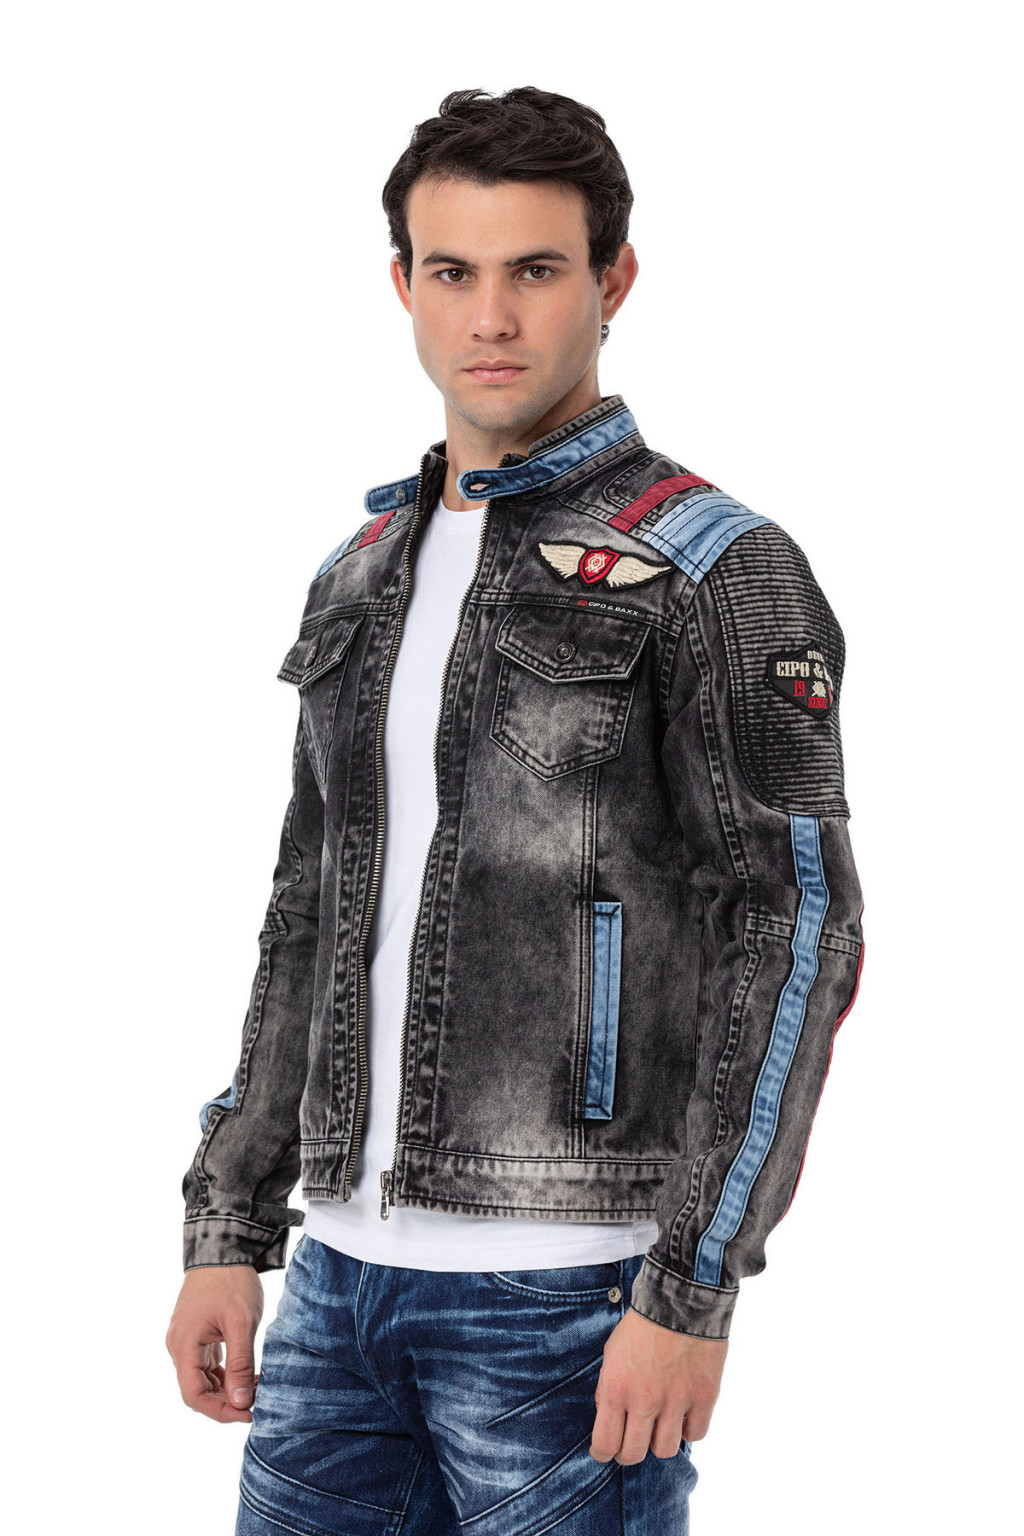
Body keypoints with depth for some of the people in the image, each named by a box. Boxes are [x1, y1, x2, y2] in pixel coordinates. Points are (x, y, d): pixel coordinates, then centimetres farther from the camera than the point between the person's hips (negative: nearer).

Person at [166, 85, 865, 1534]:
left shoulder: (720, 572, -7)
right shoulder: (364, 576, 15)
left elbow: (795, 937, -12)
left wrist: (692, 1293, -19)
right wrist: (228, 1233, 13)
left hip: (571, 1284, -6)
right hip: (351, 1268, 7)